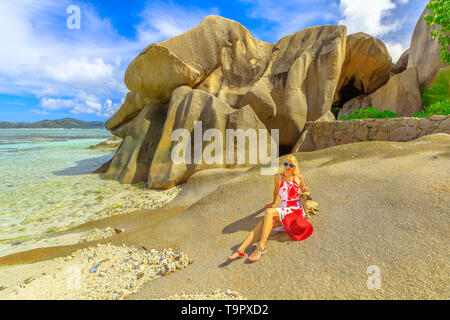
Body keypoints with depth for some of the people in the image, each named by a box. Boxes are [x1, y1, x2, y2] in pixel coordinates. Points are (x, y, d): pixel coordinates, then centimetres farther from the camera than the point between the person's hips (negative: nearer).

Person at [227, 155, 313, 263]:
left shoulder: (299, 177, 2)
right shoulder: (278, 177, 6)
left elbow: (304, 190, 23)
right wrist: (273, 202, 36)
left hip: (296, 210, -3)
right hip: (282, 210, 3)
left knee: (269, 211, -32)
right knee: (262, 222, -26)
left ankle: (261, 247, -33)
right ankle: (240, 250, -33)